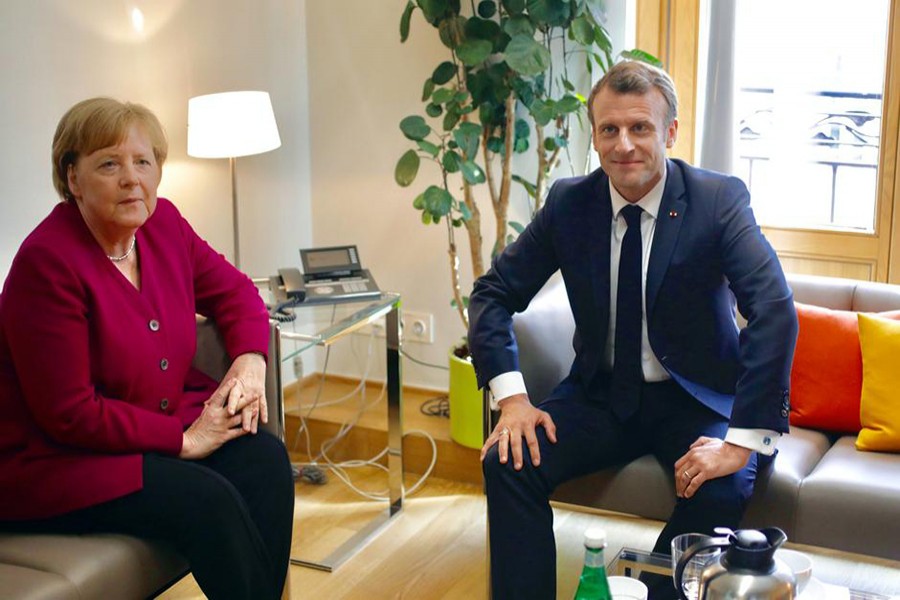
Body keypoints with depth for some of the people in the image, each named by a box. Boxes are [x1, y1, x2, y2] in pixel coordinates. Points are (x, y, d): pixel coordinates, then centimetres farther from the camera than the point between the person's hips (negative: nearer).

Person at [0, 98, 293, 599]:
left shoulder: (162, 223, -1)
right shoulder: (48, 262, -22)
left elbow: (234, 290, 14)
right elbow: (68, 414, -22)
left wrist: (250, 361, -7)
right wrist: (184, 439, -18)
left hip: (164, 421, 7)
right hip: (52, 462, -7)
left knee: (264, 458, -16)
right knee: (208, 499, -25)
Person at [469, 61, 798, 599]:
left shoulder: (721, 200, -14)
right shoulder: (569, 203, -4)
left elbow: (776, 312, -25)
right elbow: (495, 293, 1)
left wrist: (742, 441, -32)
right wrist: (511, 396, -15)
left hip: (695, 398, -2)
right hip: (602, 393, 3)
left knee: (721, 490, -31)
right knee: (511, 462, -22)